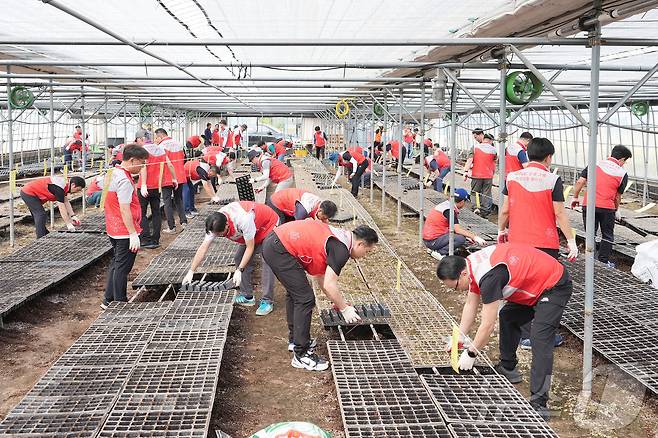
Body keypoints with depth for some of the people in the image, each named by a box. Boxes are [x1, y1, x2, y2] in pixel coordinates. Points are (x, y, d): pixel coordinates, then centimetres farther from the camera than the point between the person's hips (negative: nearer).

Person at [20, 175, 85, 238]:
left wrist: (72, 216, 2)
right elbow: (61, 208, -27)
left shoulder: (65, 183, 0)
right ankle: (41, 240, -15)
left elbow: (66, 202, 8)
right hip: (28, 193, -10)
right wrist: (69, 224, -24)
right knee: (40, 214, -15)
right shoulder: (59, 188, -28)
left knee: (38, 216, 19)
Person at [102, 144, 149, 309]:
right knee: (122, 268, 0)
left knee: (115, 264, 19)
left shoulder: (114, 173, 10)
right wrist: (134, 235, -23)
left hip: (114, 230, 10)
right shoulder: (125, 181, -21)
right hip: (125, 232, -10)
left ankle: (108, 300, 27)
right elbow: (124, 209, -25)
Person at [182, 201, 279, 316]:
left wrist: (239, 270, -32)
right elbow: (203, 248, -15)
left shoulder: (243, 220, -42)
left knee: (267, 263, -20)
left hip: (268, 225, -7)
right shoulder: (216, 225, -21)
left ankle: (267, 301, -14)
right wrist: (191, 272, -16)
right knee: (239, 258, -1)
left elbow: (250, 248, -31)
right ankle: (247, 296, 9)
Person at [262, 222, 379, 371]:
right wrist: (345, 309, -1)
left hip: (272, 242, 11)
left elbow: (321, 276, 25)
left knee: (294, 294, 25)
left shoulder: (337, 238, 18)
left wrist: (339, 302, 28)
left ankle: (294, 340, 39)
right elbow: (329, 285, -15)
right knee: (305, 299, -5)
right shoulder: (342, 249, -11)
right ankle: (301, 355, 2)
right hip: (280, 250, -11)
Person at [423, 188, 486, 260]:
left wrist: (468, 235, 18)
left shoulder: (446, 204, 11)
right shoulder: (449, 210, -18)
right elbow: (458, 230, -22)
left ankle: (433, 248, 13)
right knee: (461, 239, -19)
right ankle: (439, 252, -8)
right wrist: (474, 237, -17)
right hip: (432, 241, -10)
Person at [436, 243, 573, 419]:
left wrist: (471, 354, -13)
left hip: (555, 287, -10)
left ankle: (539, 403, -20)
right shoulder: (471, 264, -3)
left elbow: (487, 325, -25)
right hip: (535, 284, 10)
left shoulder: (488, 276, -31)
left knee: (540, 341, -19)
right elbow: (471, 304, 10)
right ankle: (508, 369, 33)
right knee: (507, 317, 20)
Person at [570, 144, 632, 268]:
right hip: (607, 207, -2)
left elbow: (580, 182, 0)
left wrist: (575, 197, 12)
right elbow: (618, 196, 8)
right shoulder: (622, 173, 2)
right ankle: (603, 261, 17)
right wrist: (616, 210, 24)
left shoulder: (595, 164, 4)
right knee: (607, 236, 16)